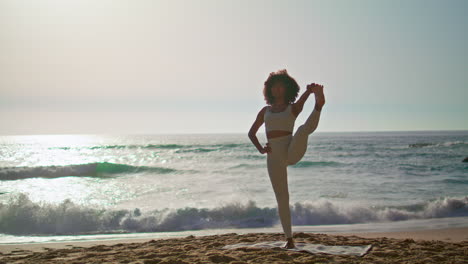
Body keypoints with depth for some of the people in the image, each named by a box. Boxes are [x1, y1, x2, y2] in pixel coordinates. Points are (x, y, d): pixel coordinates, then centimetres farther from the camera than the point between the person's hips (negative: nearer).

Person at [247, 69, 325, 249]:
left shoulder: (293, 108, 10)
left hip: (292, 151, -3)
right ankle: (289, 239, 9)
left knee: (304, 129, -31)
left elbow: (301, 101, -14)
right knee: (282, 198, 2)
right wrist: (260, 149, 2)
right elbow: (251, 133, 22)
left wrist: (311, 91, -38)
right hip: (274, 157, 3)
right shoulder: (265, 111, 19)